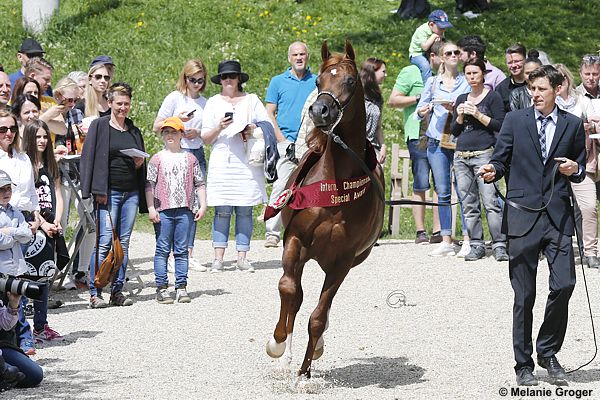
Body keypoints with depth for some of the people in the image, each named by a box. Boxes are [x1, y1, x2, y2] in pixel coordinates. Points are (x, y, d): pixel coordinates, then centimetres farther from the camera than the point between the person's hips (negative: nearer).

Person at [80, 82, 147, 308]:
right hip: (109, 192, -5)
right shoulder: (99, 126, 1)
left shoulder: (134, 131, 17)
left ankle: (117, 291, 9)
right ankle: (95, 293, -7)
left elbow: (141, 159, 26)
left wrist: (140, 163, 0)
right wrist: (98, 190, -13)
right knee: (104, 242, -10)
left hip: (131, 192, 5)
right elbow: (89, 158, -5)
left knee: (124, 243, 5)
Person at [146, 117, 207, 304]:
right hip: (163, 211, -2)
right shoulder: (157, 159, 4)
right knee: (162, 250, -1)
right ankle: (162, 288, 1)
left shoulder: (190, 158, 9)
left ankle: (181, 287, 7)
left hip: (185, 210, 2)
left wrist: (202, 205, 5)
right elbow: (149, 185, 1)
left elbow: (199, 183, 11)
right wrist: (151, 208, -6)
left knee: (181, 250, 4)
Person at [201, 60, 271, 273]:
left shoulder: (252, 100, 14)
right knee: (222, 211, -6)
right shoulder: (213, 103, 13)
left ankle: (242, 257, 1)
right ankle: (218, 258, -4)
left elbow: (268, 127, 13)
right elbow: (205, 138, 9)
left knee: (245, 210, -2)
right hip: (221, 162, -1)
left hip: (247, 162, 1)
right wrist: (219, 128, -10)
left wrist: (254, 130, -8)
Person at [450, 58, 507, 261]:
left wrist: (478, 115, -12)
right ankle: (476, 245, 9)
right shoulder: (461, 99, 18)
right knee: (469, 204, 4)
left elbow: (500, 126, -6)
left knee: (491, 202, -13)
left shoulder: (492, 97, 2)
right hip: (461, 156, 6)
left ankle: (499, 245, -13)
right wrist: (460, 117, 0)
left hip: (484, 154, -6)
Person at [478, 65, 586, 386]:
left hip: (558, 215, 1)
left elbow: (581, 171, 15)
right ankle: (523, 364, 11)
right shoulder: (515, 120, 6)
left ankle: (548, 353, 10)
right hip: (523, 215, -1)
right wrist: (492, 171, -14)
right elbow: (501, 159, 7)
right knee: (524, 295, 1)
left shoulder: (573, 125, 9)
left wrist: (575, 170, -7)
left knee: (564, 285, -11)